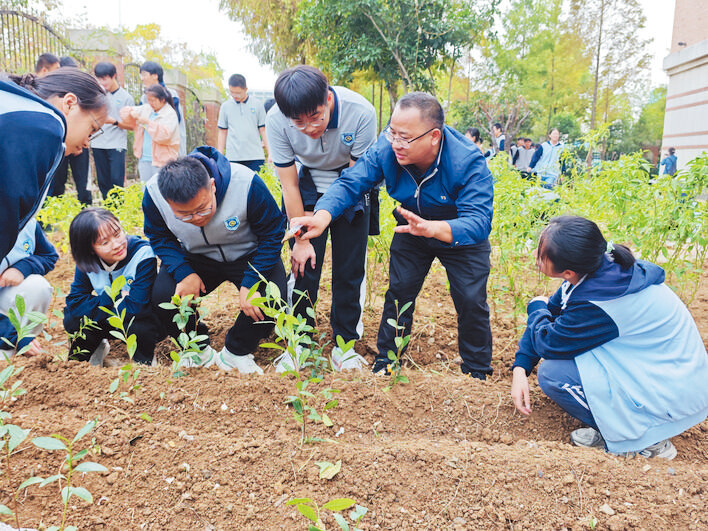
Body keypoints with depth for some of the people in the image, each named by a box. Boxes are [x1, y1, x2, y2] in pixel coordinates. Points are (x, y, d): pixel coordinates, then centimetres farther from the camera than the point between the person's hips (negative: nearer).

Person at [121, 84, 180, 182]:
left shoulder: (170, 114, -8)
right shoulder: (145, 108, 12)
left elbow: (165, 134, -23)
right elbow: (125, 112, 17)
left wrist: (148, 122, -20)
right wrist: (132, 114, -5)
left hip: (161, 160, -6)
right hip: (144, 158, 6)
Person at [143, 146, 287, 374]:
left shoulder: (246, 184, -33)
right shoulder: (154, 193, -24)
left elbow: (272, 234, -20)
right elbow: (160, 238, -5)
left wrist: (250, 283, -28)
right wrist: (184, 272, -24)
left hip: (248, 255, -2)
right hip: (196, 258, 2)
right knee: (162, 296, -23)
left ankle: (235, 352, -1)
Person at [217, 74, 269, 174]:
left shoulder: (257, 105, 6)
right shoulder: (225, 106, 8)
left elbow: (263, 130, 8)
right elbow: (222, 133, 12)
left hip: (256, 157, -1)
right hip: (233, 158, 1)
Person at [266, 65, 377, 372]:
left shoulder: (361, 113, -30)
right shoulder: (276, 121, -26)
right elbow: (289, 184, -16)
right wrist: (301, 239, -13)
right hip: (307, 186, 0)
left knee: (350, 268, -2)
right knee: (304, 264, -5)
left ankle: (344, 345, 12)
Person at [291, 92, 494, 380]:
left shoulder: (469, 163, -37)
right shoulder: (386, 149, -26)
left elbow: (478, 221, -45)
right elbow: (350, 183, -29)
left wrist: (432, 228, -65)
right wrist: (323, 214, -51)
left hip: (461, 235, -3)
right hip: (413, 229, 3)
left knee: (471, 301, -6)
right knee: (398, 292, -1)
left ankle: (477, 372, 17)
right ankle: (385, 363, 19)